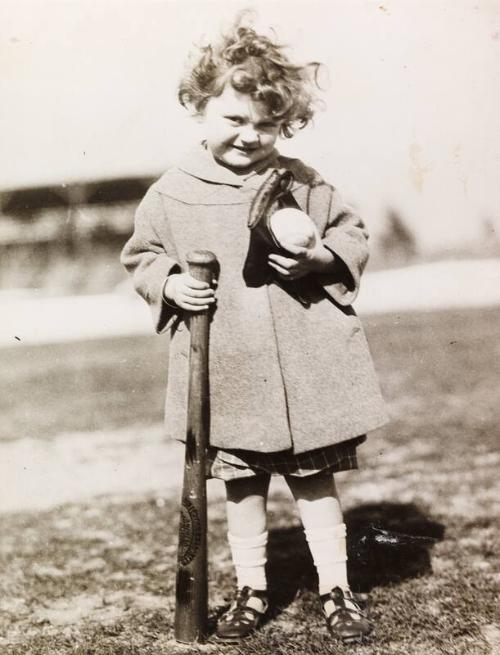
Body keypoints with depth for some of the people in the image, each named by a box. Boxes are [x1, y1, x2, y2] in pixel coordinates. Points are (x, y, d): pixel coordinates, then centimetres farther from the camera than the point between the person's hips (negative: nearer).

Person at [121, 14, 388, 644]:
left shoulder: (301, 184, 0)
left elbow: (353, 235, 8)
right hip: (226, 375, 1)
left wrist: (320, 258, -11)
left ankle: (336, 589, 23)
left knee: (315, 481, 9)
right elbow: (141, 257, 11)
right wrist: (169, 284, -9)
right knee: (242, 487, 13)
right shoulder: (171, 194, 0)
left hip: (305, 366, 0)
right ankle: (250, 590, 29)